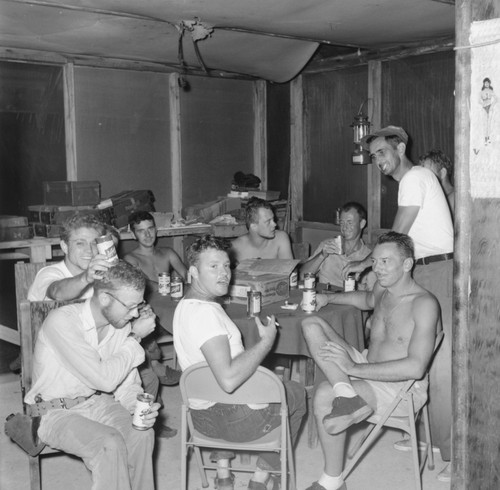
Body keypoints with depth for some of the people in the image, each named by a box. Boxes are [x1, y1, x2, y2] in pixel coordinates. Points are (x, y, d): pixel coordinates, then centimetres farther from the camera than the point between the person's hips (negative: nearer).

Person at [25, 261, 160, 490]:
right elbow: (104, 379, -27)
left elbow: (127, 385, 2)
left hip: (98, 403, 5)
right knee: (110, 444, -30)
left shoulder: (122, 324, -5)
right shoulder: (61, 321, -24)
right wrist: (135, 338, -18)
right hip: (56, 412, -5)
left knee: (143, 434, -22)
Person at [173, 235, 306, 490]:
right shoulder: (207, 312, -27)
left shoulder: (184, 305, 5)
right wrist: (267, 342, -26)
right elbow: (229, 380, -36)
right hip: (235, 420, -9)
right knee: (296, 393, 19)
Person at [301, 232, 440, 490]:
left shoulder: (424, 303, -21)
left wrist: (354, 368, -28)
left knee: (324, 396, -30)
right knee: (311, 324, -3)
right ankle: (347, 394, -25)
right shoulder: (383, 288, 4)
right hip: (367, 367, 9)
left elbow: (416, 367, -30)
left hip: (401, 389, -8)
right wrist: (329, 298, 17)